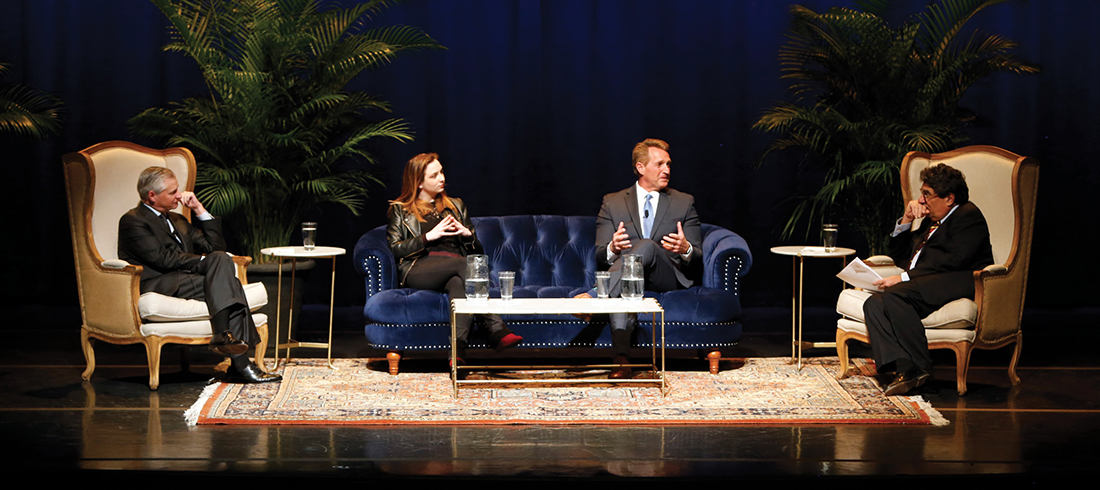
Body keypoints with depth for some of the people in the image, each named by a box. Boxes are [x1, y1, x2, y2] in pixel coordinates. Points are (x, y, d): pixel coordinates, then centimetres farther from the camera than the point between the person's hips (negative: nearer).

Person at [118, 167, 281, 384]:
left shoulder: (177, 220, 28)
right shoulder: (132, 221, 1)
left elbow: (216, 247, 21)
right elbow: (164, 259, -11)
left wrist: (200, 210, 14)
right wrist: (207, 262, -9)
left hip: (186, 281, 8)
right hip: (158, 287, -8)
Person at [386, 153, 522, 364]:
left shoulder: (455, 206, 30)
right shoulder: (399, 210, 20)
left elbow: (477, 249, 27)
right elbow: (394, 249, 4)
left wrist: (467, 234, 5)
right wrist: (429, 236, -4)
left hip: (455, 270, 3)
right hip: (418, 270, -3)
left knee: (458, 283, -38)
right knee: (463, 264, -35)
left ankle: (458, 349, -57)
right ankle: (497, 329, -46)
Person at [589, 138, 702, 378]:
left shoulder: (684, 203, 17)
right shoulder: (612, 203, 16)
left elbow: (698, 261, 11)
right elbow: (600, 257, 8)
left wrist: (686, 249, -15)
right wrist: (612, 249, -19)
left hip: (669, 278, 0)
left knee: (648, 246, -35)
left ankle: (595, 296, -49)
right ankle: (621, 358, -56)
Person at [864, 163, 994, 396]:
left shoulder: (968, 215, 0)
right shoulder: (932, 221, 29)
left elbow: (954, 261, -15)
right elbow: (899, 256, 33)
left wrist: (904, 278, -18)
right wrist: (906, 221, 17)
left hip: (958, 285, -9)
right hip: (918, 287, 9)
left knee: (893, 296, -32)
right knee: (874, 304, -20)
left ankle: (920, 367, -29)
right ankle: (904, 367, -37)